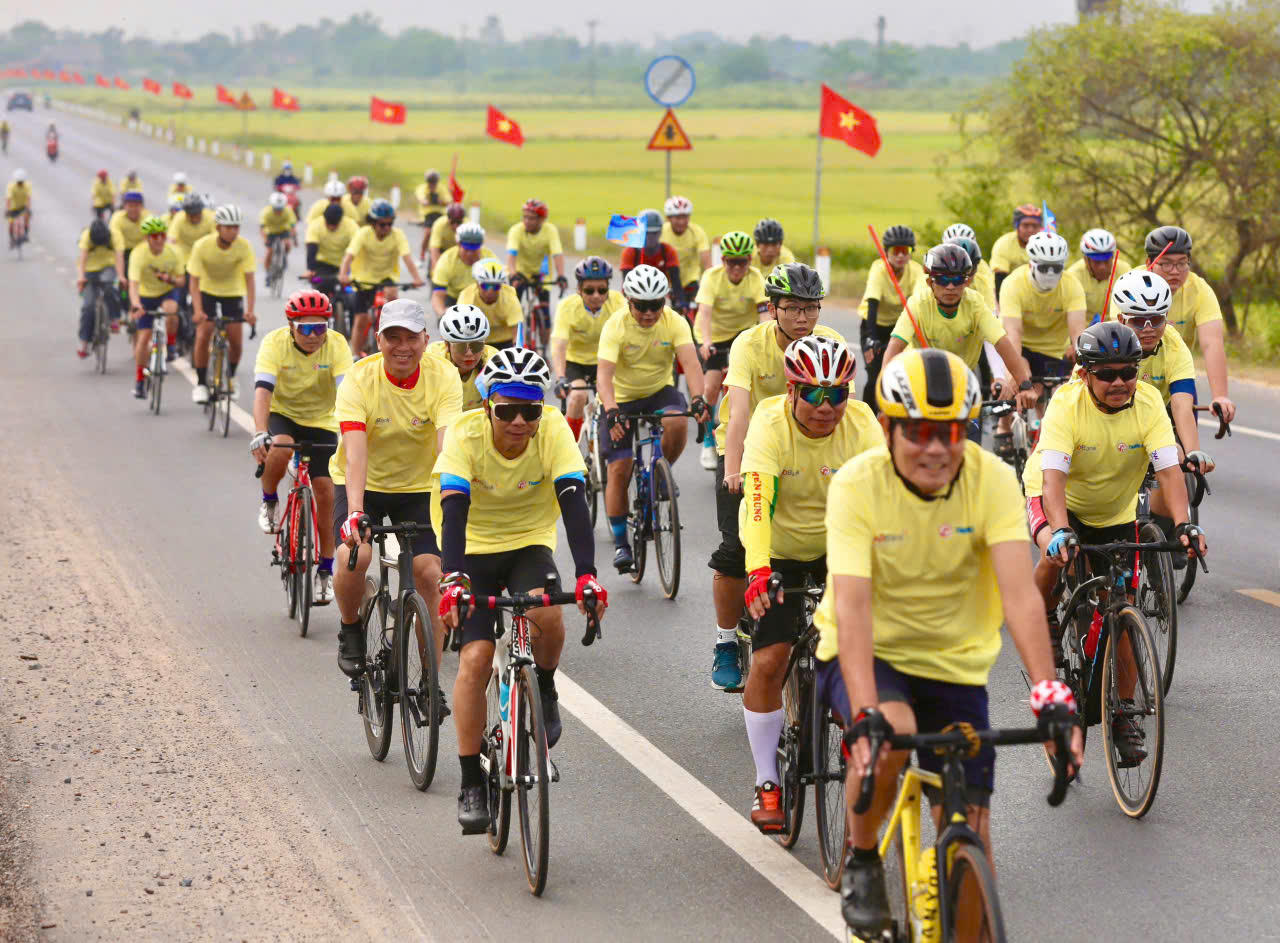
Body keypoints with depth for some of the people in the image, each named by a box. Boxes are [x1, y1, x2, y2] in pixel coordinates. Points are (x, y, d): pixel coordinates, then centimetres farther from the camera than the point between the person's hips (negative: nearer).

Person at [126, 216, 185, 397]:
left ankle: (170, 347, -10)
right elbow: (133, 284, -35)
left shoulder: (173, 253, -17)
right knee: (144, 336, -6)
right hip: (146, 296, -1)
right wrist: (136, 306, -52)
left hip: (168, 292, 1)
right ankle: (139, 381, 8)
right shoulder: (139, 254, -25)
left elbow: (181, 281, -8)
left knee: (170, 310, -35)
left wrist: (170, 279, -32)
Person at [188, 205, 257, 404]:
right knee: (202, 337, -16)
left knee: (236, 342, -5)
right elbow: (194, 282, -25)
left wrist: (250, 311, -36)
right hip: (207, 292, -1)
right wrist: (197, 310, -38)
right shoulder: (202, 246, -26)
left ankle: (231, 376, 23)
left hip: (233, 293, 1)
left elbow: (249, 280, -23)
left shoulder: (243, 246, -23)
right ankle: (201, 384, -1)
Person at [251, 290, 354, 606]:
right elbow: (263, 389, -32)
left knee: (325, 491, -7)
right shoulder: (275, 342, -22)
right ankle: (269, 502, -4)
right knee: (280, 448, -35)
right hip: (282, 414, -1)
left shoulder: (337, 344, -20)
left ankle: (325, 570, 7)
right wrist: (259, 433, -46)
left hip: (321, 423, 1)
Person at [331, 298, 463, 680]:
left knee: (429, 573, -12)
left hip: (418, 486, 1)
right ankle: (350, 631, 3)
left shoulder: (443, 378, -17)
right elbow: (355, 451, -31)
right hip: (364, 483, -1)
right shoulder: (359, 379, -21)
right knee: (353, 556, -26)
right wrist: (355, 512, -44)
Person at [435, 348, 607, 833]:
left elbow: (574, 504, -28)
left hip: (529, 544, 1)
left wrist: (586, 573, -42)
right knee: (475, 659, -14)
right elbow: (454, 510, -33)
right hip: (474, 548, -1)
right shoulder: (466, 434, -23)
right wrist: (453, 579, -48)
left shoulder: (554, 430, -21)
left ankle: (544, 691, 2)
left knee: (546, 614, -30)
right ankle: (471, 784, -4)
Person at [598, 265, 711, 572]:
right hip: (621, 398, -1)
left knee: (677, 422, -32)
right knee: (619, 469, -9)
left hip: (659, 391, 1)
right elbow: (604, 374, -31)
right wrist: (611, 411, -49)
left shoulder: (675, 323, -16)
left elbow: (690, 363, -28)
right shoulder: (616, 326, -21)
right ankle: (620, 543, 4)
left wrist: (698, 399, -47)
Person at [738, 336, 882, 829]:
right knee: (769, 662, -10)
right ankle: (767, 783, 4)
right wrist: (758, 572, -50)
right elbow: (757, 500, -36)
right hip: (780, 552, -2)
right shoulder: (771, 424, -24)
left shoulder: (861, 424, -19)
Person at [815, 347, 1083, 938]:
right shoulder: (857, 484, -20)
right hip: (871, 655, -2)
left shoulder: (992, 480, -16)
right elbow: (852, 606, -29)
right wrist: (865, 716, -42)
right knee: (890, 732, -34)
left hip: (953, 664, 2)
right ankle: (861, 862, -7)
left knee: (968, 831, -2)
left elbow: (1019, 594, -26)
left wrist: (1050, 694, -40)